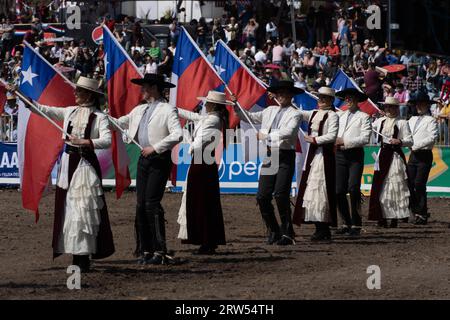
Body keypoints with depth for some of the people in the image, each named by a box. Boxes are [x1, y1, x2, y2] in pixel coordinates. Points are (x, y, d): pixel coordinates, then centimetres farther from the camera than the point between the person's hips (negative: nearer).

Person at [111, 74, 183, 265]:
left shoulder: (167, 110, -6)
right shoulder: (139, 110, 17)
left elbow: (177, 135, -17)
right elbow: (119, 123, 26)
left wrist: (155, 148, -17)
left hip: (159, 160, -7)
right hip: (143, 159, 7)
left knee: (152, 204, -14)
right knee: (141, 204, 4)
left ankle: (159, 252, -11)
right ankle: (145, 251, 10)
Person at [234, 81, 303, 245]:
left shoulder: (294, 114, -2)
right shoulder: (270, 111, 17)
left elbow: (288, 132, -19)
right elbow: (249, 117, 28)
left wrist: (266, 136, -17)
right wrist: (237, 107, 14)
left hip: (285, 158, -6)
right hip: (269, 157, 6)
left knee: (281, 195, -14)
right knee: (262, 196, 1)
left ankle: (287, 234, -3)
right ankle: (273, 231, 14)